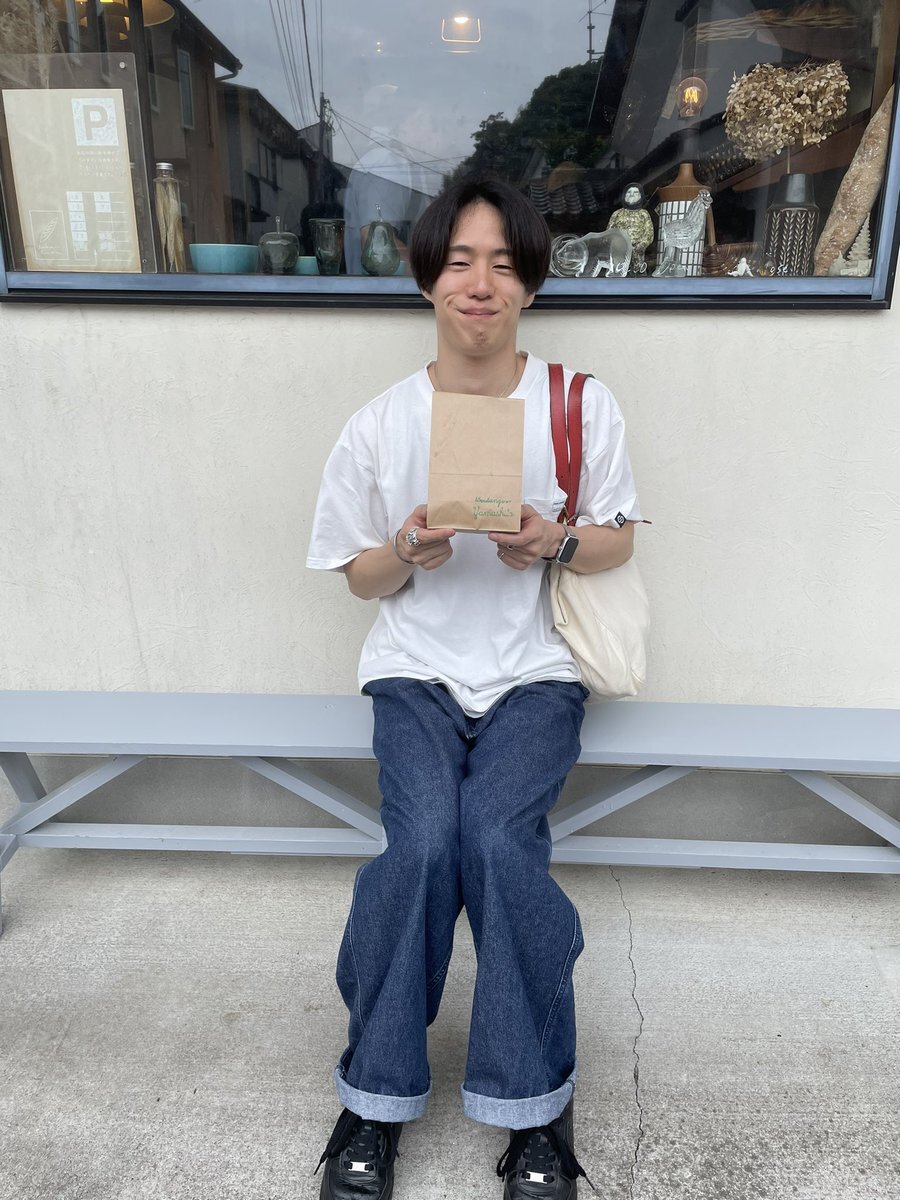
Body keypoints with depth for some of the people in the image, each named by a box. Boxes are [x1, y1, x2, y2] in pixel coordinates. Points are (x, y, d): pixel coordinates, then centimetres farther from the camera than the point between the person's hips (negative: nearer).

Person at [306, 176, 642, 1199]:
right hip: (416, 667, 1)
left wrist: (555, 541, -15)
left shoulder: (583, 406, 0)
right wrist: (409, 552, -16)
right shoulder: (378, 424, 1)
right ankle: (376, 1096, 0)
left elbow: (619, 541, 7)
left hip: (535, 668, 0)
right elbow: (361, 576, 7)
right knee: (422, 840, -24)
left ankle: (533, 1107, -2)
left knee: (499, 837, -25)